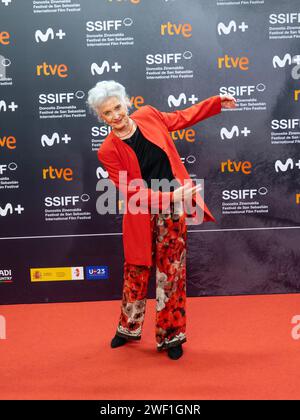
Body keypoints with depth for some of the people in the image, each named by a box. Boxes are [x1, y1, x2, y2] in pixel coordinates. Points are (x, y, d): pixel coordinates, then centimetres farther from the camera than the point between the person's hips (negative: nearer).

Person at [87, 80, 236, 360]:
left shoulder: (148, 115, -2)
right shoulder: (108, 151, -12)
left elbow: (183, 117, 15)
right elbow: (131, 192, -15)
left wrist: (217, 102, 16)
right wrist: (169, 196, -24)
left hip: (173, 210, 2)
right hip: (142, 216, -2)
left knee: (172, 273, 8)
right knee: (136, 273, 12)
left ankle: (170, 336, 25)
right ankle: (129, 328, 37)